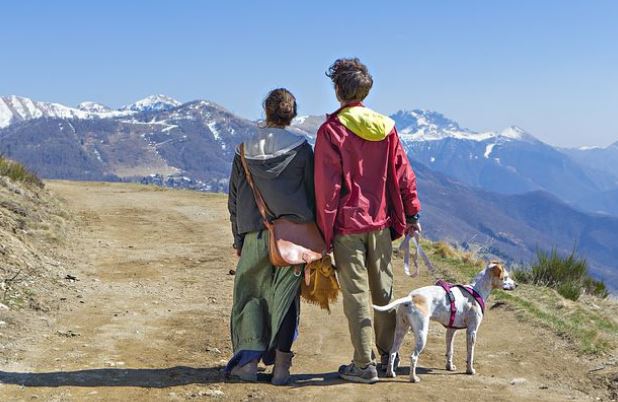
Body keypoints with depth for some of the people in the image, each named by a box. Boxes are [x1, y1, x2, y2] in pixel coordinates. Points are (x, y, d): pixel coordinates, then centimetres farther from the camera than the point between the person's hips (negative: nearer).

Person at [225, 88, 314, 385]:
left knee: (251, 294, 11)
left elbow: (234, 200, 8)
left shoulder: (246, 150, 4)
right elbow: (313, 194, 1)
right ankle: (281, 365, 7)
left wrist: (238, 238, 16)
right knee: (285, 297, 6)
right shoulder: (302, 148, -1)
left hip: (255, 235, 1)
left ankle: (249, 361, 5)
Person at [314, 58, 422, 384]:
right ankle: (388, 355, 22)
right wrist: (411, 213, 13)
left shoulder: (331, 129, -10)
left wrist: (325, 231, -5)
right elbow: (402, 173, 7)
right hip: (381, 222, 5)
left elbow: (327, 185, -10)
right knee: (383, 290, 14)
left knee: (356, 293, 1)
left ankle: (364, 365, 5)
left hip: (347, 224, -4)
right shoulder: (385, 126, 4)